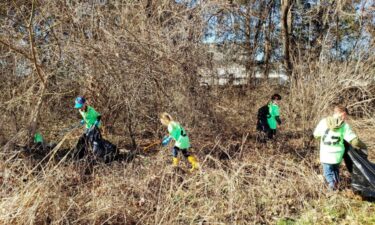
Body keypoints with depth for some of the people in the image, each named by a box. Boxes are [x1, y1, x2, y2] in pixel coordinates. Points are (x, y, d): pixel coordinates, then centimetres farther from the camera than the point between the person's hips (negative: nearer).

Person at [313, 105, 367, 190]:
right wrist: (363, 146, 6)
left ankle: (331, 181, -5)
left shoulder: (324, 122, -7)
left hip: (325, 154, 0)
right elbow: (354, 141, -12)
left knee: (327, 171, 18)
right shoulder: (345, 125, -9)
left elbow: (316, 134, 6)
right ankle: (336, 181, 8)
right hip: (338, 154, 1)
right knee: (336, 169, 27)